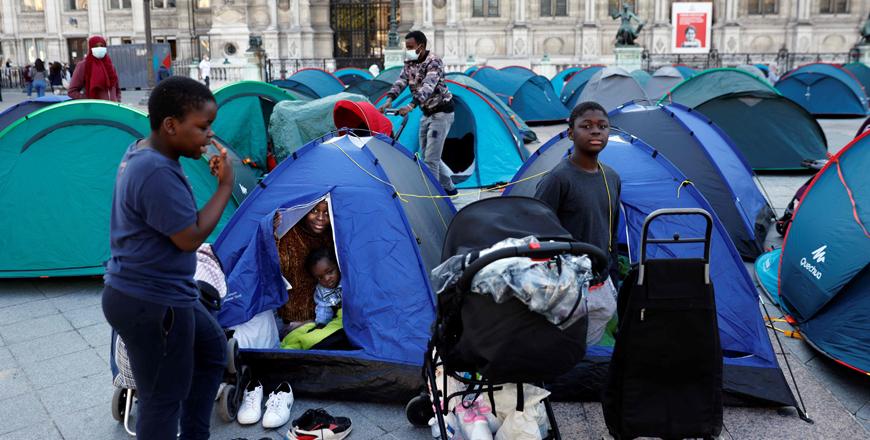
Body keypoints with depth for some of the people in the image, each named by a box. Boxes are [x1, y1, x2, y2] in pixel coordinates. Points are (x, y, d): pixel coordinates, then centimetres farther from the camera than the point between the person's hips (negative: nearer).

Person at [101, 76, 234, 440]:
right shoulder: (157, 172, -28)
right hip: (152, 305, -11)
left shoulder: (141, 153, 6)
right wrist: (225, 186, -15)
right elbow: (191, 238, -22)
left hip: (155, 294, 11)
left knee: (212, 348, 25)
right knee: (163, 397, 4)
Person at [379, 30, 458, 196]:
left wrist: (411, 106, -47)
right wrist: (389, 99, -25)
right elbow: (401, 81, -7)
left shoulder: (434, 61, -21)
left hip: (441, 113, -9)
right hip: (427, 113, 9)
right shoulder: (409, 62, 3)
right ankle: (449, 188, 27)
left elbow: (428, 86, -35)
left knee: (431, 157, -11)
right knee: (427, 155, 14)